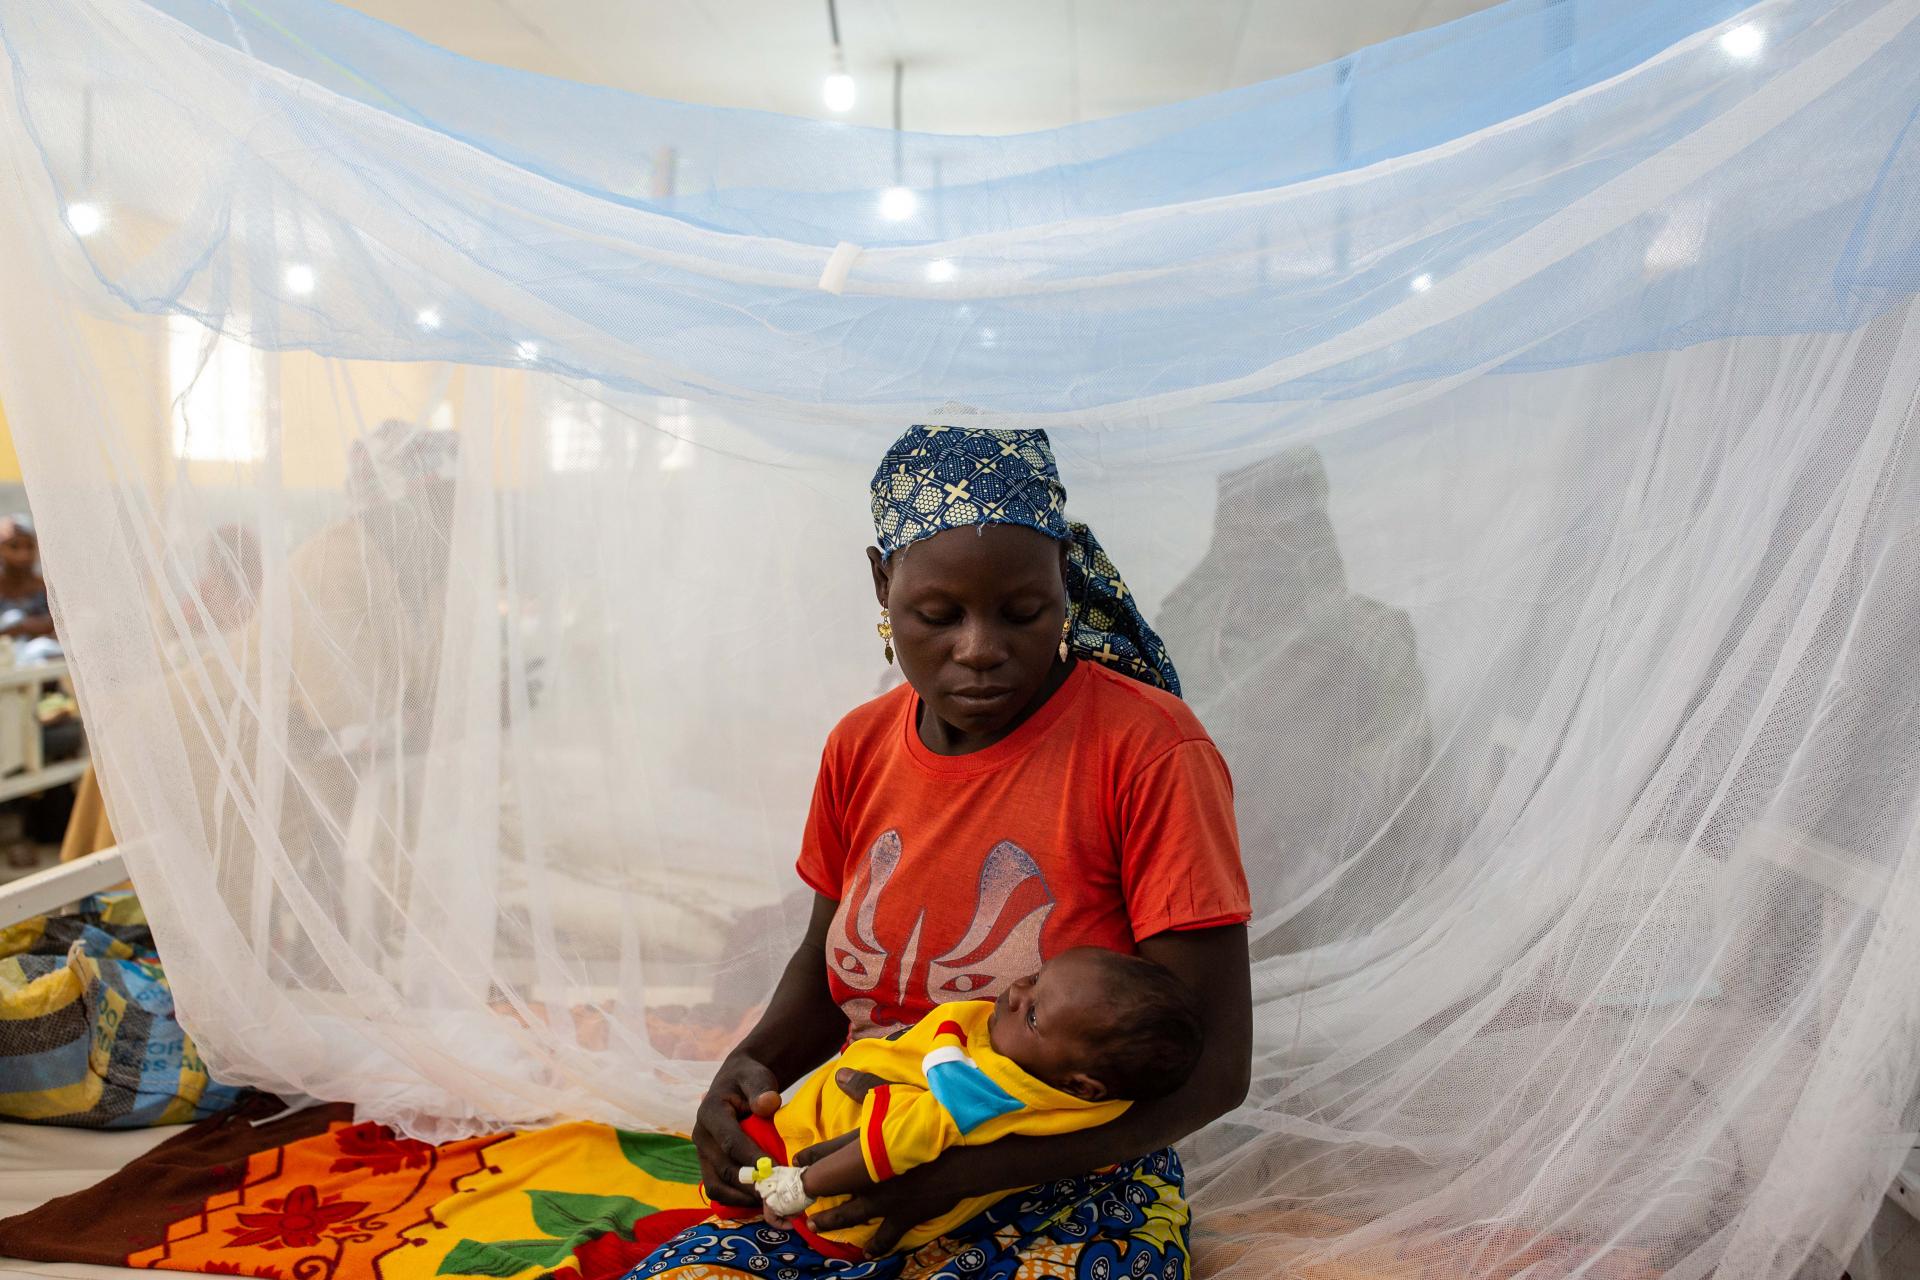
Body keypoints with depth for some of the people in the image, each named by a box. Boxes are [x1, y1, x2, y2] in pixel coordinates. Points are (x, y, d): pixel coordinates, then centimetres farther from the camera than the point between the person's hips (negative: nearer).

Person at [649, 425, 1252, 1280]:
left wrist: (959, 1169, -24)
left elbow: (1212, 1065, -15)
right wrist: (752, 1066, -6)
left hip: (1074, 1188, -4)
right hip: (865, 1182, 5)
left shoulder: (1148, 751, -15)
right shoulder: (860, 747, 3)